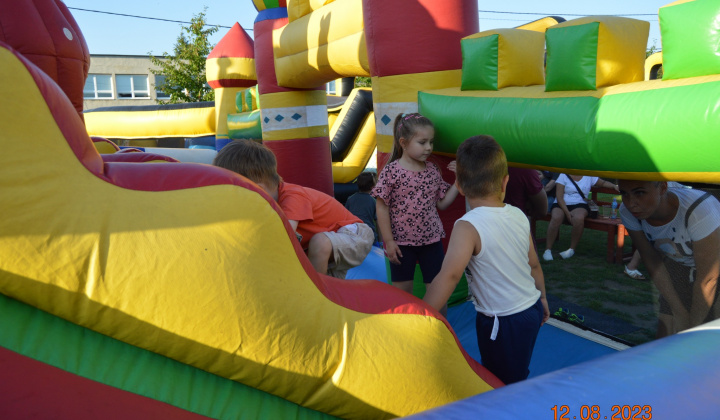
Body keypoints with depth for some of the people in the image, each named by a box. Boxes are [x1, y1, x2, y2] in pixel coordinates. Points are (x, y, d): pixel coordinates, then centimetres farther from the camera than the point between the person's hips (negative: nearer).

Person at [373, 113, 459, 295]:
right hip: (401, 242, -3)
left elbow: (442, 203, 8)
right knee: (402, 293, 10)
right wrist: (388, 241, -12)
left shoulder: (433, 170, 4)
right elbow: (382, 208, -10)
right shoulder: (391, 171, -11)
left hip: (432, 239, 4)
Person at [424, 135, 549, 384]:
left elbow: (449, 275, -33)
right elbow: (534, 264, 8)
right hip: (532, 310, 7)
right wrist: (541, 298, 25)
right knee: (517, 377, 25)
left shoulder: (468, 226, -23)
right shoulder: (519, 216, -2)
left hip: (502, 323, -7)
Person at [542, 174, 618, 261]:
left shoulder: (589, 177, 12)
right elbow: (559, 197, -5)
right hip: (562, 205, -1)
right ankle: (548, 250, -26)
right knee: (556, 217, -35)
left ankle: (572, 249, -18)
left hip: (579, 205, 1)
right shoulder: (563, 176, 1)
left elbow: (603, 183, 24)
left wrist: (614, 186, 1)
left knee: (579, 218, -36)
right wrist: (567, 212, -16)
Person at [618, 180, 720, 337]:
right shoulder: (628, 212, -24)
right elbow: (653, 263, -10)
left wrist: (693, 328, -17)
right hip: (678, 264, 4)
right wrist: (679, 312, -7)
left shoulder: (699, 211, -39)